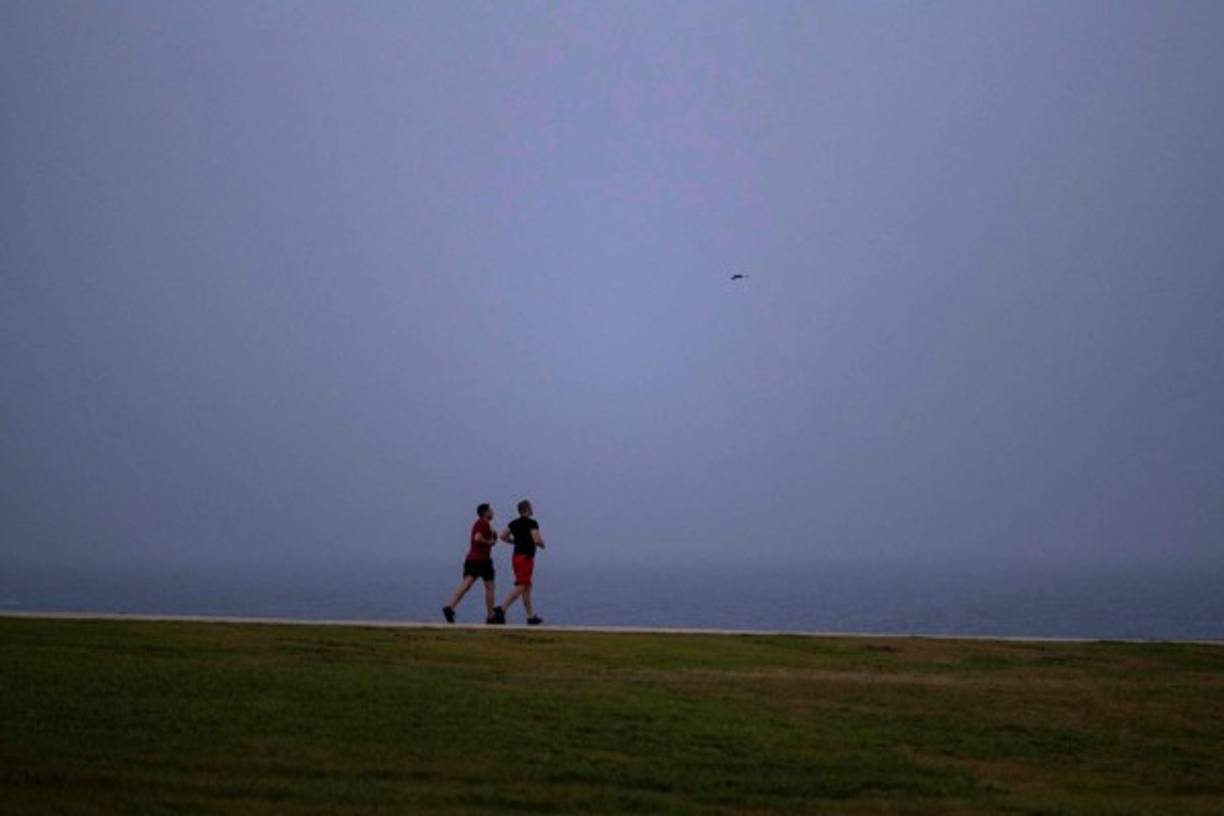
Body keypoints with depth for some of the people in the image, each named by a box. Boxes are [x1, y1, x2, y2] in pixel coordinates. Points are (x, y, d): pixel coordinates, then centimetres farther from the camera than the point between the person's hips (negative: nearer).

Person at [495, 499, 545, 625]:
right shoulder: (531, 523, -10)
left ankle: (531, 617, 14)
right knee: (520, 587, -11)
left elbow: (503, 536, 7)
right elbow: (537, 540, -19)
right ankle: (501, 610, -23)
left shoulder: (514, 523, 11)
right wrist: (542, 544, 3)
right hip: (526, 557, -8)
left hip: (517, 557, 8)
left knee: (527, 587, 12)